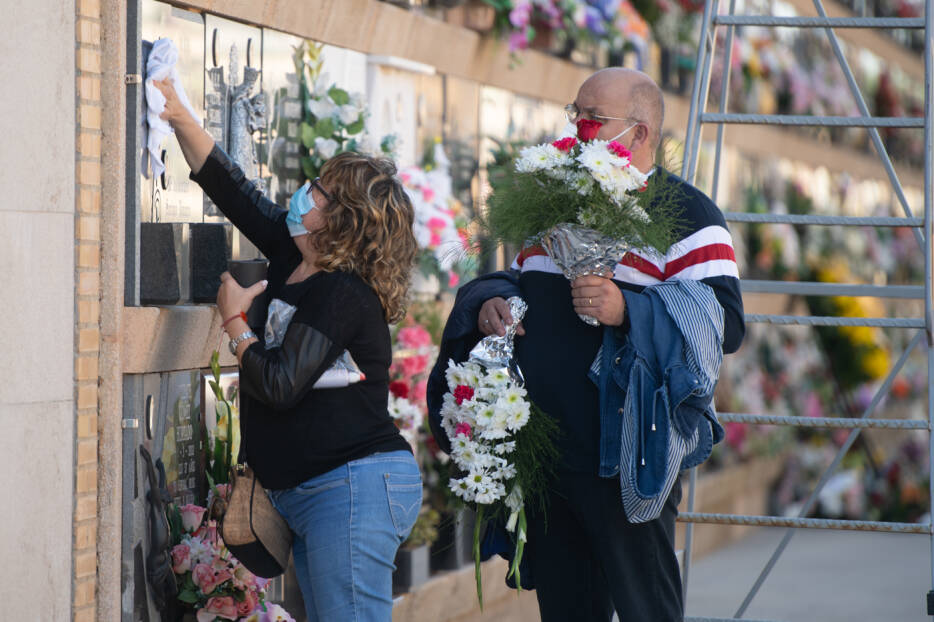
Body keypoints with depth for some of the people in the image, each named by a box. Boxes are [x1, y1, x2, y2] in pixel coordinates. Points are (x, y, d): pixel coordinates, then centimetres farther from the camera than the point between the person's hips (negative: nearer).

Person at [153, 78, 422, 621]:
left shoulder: (342, 292, -15)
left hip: (355, 487, -10)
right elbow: (230, 186, 19)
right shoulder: (294, 259, 12)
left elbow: (279, 384, -21)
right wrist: (180, 117, 16)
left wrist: (234, 321, -6)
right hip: (312, 495, 10)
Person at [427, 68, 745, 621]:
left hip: (623, 462, -7)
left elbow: (726, 322, -15)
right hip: (544, 454, 7)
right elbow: (516, 281, 28)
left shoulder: (685, 213, -4)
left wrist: (626, 310, -26)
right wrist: (492, 302, 4)